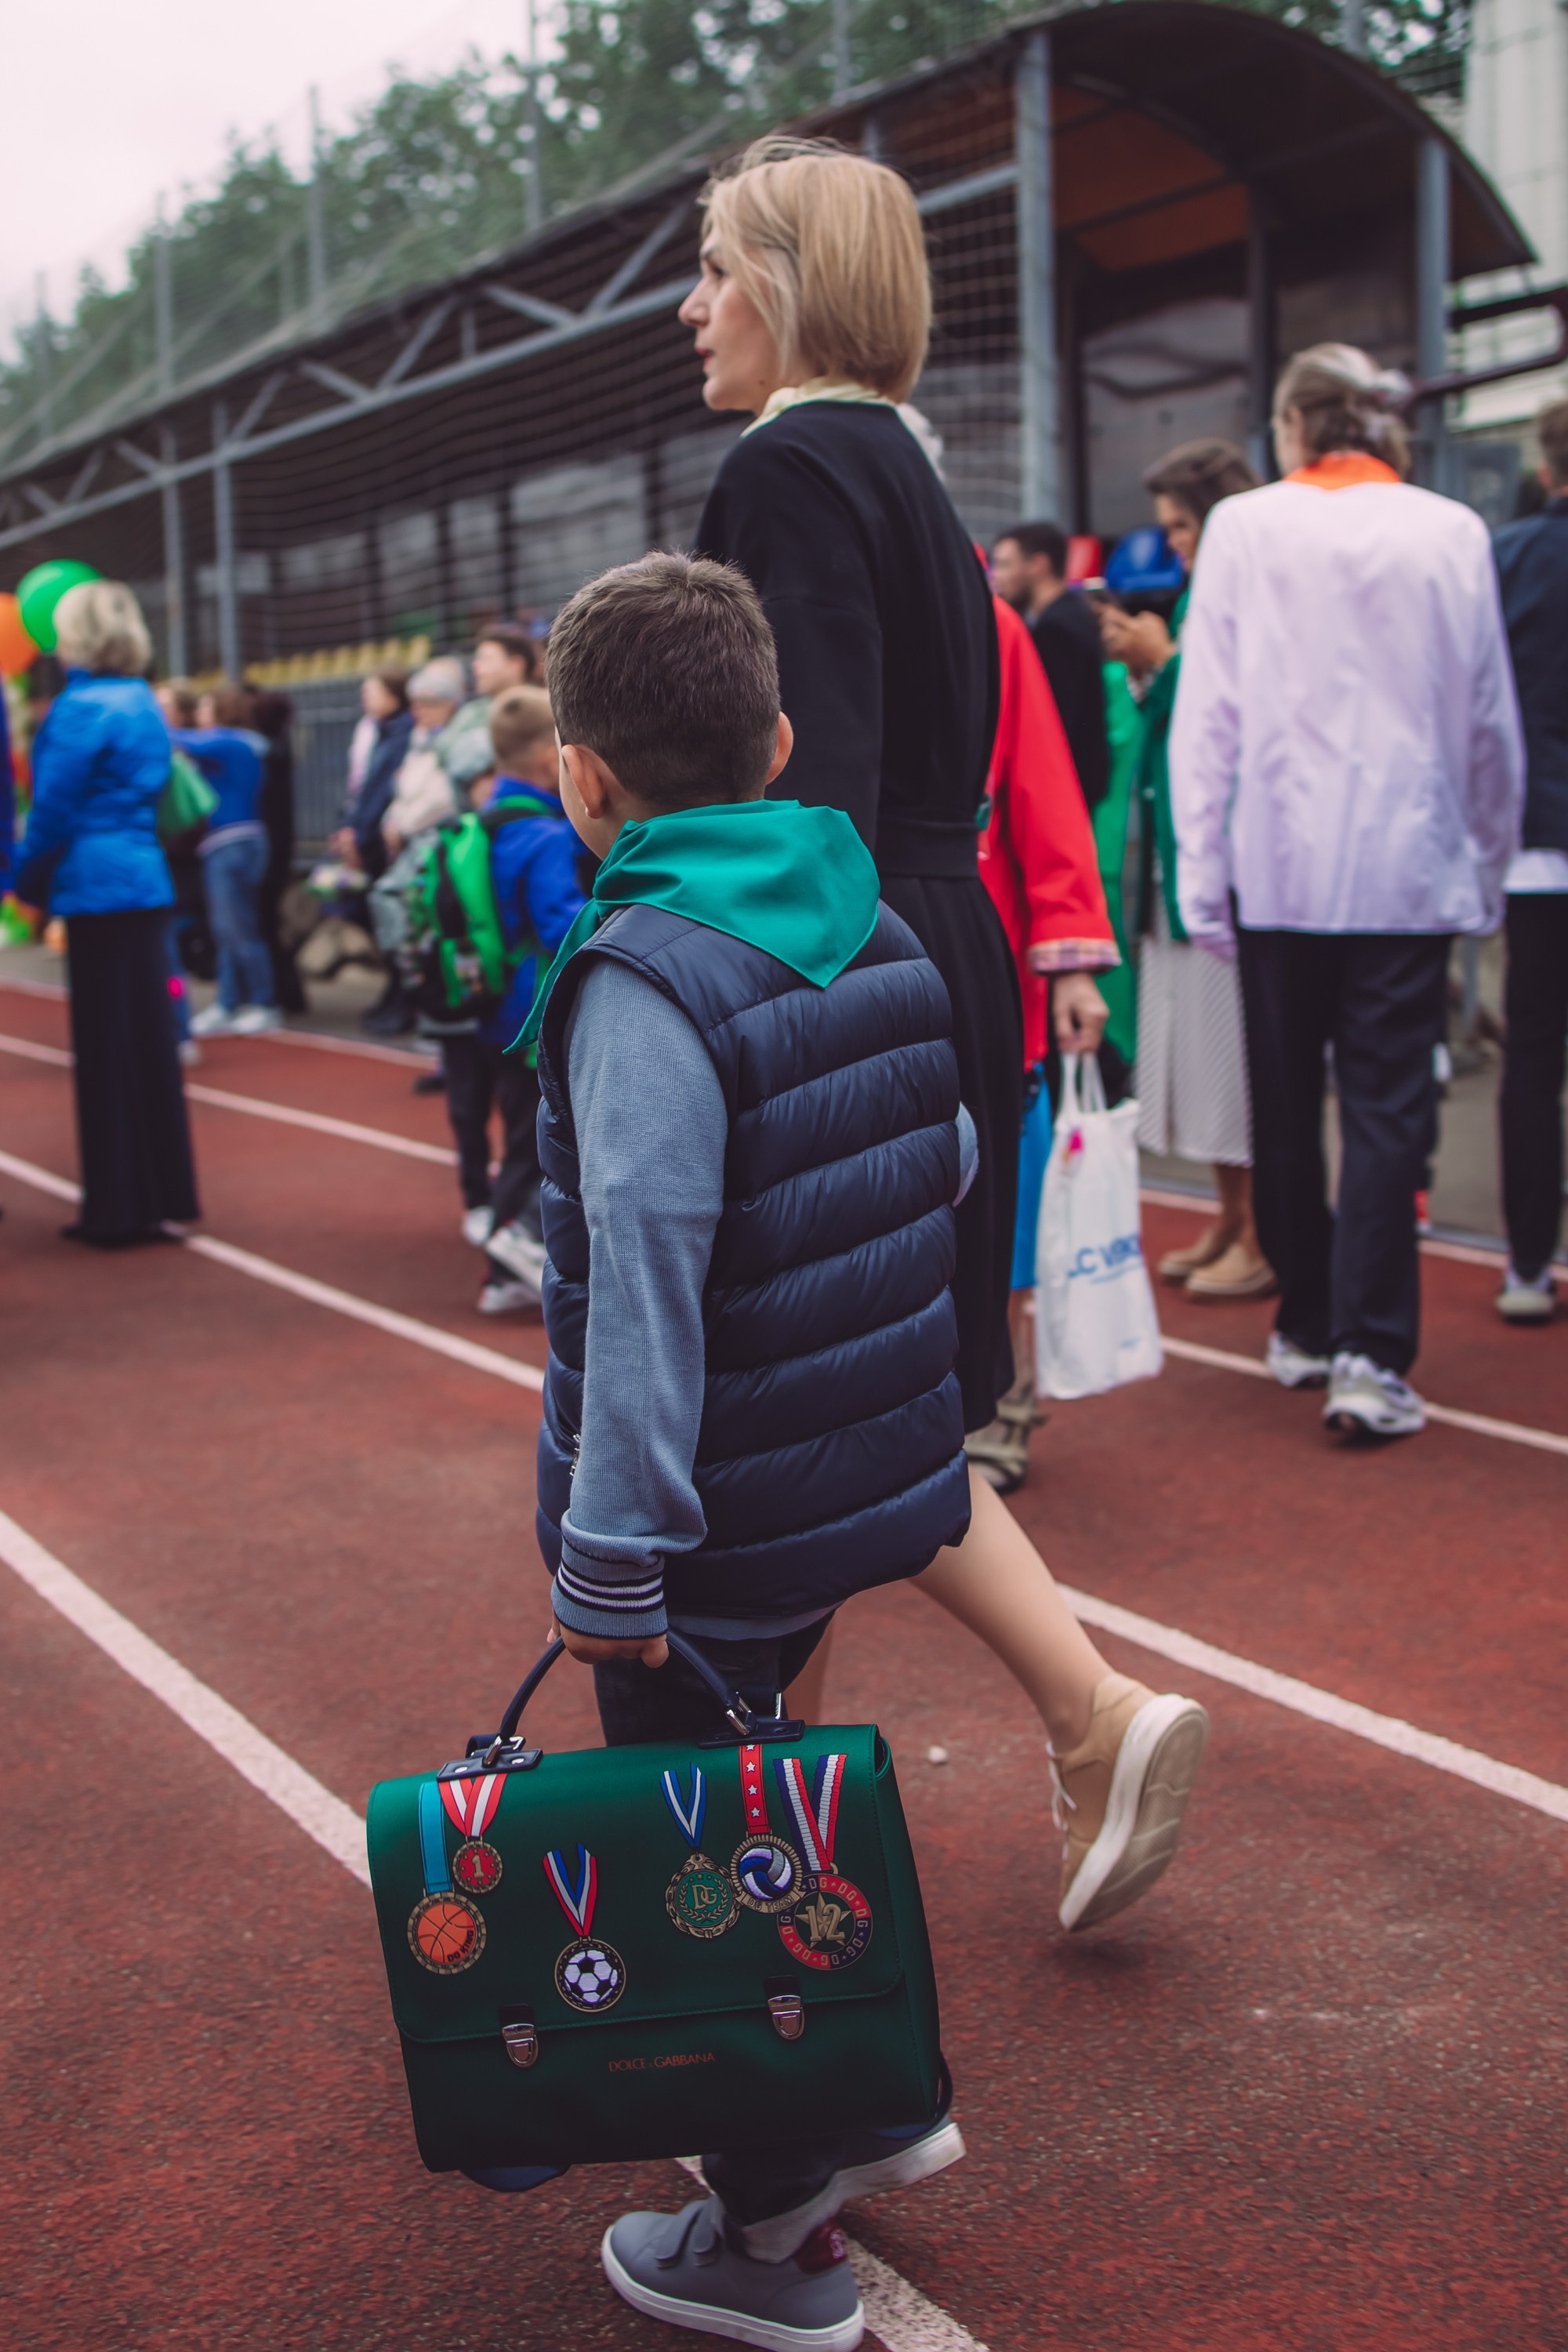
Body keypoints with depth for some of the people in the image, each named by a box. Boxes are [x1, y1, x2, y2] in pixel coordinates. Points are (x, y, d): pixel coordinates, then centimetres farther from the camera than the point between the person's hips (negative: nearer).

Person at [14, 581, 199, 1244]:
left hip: (100, 889, -8)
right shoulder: (142, 703, 12)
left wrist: (30, 884, 2)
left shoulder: (82, 708, -13)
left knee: (107, 1047, -1)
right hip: (147, 883, 8)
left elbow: (54, 809, -12)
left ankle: (121, 1208, 5)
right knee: (148, 1038, 11)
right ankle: (161, 1197, 18)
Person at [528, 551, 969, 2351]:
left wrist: (611, 1556, -22)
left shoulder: (641, 983, -21)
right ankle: (877, 2098, 40)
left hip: (714, 1536, -8)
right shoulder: (875, 934, 3)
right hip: (866, 1482, 8)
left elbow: (645, 1289, -26)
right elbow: (944, 1178, 12)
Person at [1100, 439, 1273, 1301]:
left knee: (1233, 1039, -7)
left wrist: (1162, 663, -12)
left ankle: (1262, 1241, 1)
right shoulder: (1195, 600, 16)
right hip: (1181, 856, 10)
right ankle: (1230, 1222, 21)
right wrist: (1142, 668, 5)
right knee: (1198, 1037, 12)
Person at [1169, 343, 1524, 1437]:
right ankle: (1371, 1355, -6)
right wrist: (1490, 863, 18)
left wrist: (1201, 868, 1)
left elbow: (1207, 711, -3)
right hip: (1409, 862, 0)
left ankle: (1305, 1326, 24)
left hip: (1278, 863, 0)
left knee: (1287, 1101, 13)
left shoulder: (1245, 527, -1)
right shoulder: (1453, 532, 2)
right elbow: (1491, 718, 8)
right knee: (1387, 1105, 1)